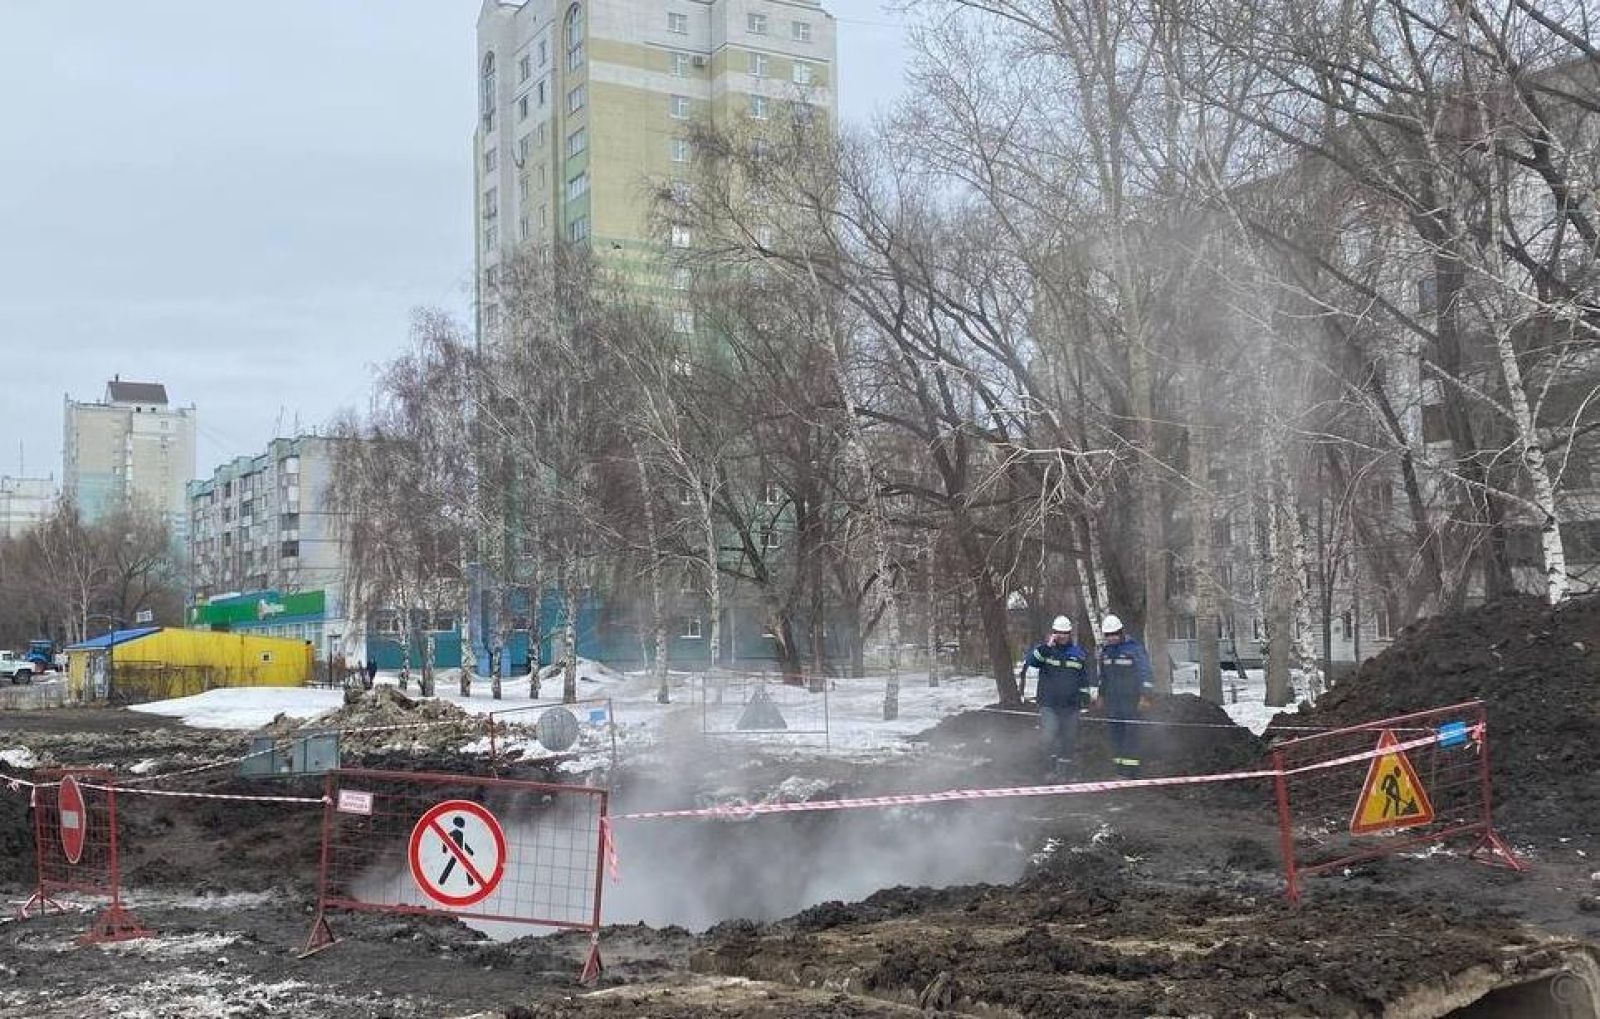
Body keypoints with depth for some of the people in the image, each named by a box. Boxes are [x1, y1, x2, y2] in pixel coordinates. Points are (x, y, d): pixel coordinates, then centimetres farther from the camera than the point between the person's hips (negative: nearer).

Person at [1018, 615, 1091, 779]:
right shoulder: (1044, 648, 1)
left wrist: (1084, 697, 13)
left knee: (1069, 739, 8)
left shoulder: (1078, 651, 9)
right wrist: (1047, 646, -24)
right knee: (1050, 737, -17)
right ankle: (1053, 768, 2)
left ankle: (1063, 770, 23)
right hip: (1049, 705, -3)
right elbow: (1030, 662, -18)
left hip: (1071, 705, 3)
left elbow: (1084, 678, 17)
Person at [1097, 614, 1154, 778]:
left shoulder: (1134, 647, -8)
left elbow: (1144, 671, -10)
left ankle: (1131, 769, -7)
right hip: (1112, 698, 6)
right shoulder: (1105, 649, 11)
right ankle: (1119, 767, 10)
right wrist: (1101, 693, 22)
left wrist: (1144, 694, -14)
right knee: (1114, 729, 4)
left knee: (1131, 730, -8)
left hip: (1131, 697, -6)